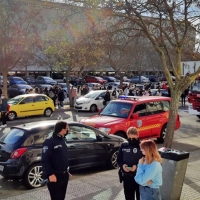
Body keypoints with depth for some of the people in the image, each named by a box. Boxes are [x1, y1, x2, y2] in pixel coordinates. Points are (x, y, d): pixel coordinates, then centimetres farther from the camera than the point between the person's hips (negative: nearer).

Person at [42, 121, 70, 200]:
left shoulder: (63, 140, 11)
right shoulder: (49, 141, -17)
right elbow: (44, 160, -21)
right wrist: (50, 174, -24)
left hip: (64, 175, 9)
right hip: (55, 176, -8)